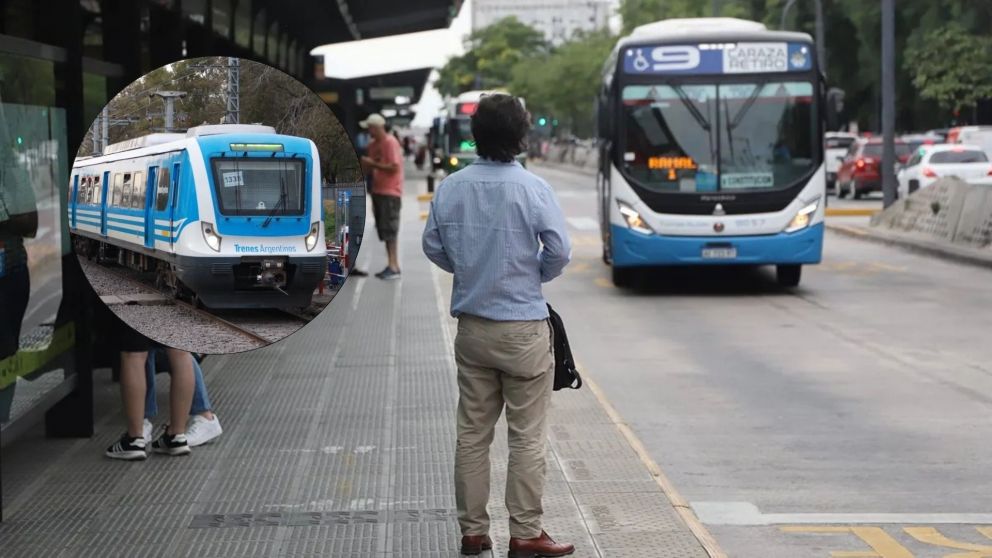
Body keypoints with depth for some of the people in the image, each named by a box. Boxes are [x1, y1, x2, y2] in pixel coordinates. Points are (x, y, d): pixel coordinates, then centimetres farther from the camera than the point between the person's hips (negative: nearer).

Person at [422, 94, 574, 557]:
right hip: (522, 328, -4)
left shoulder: (450, 188, -1)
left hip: (471, 326, 4)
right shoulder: (532, 188, -14)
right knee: (527, 437, 3)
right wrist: (535, 275, 6)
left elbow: (433, 246, 6)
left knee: (472, 433, 12)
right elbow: (560, 250, -14)